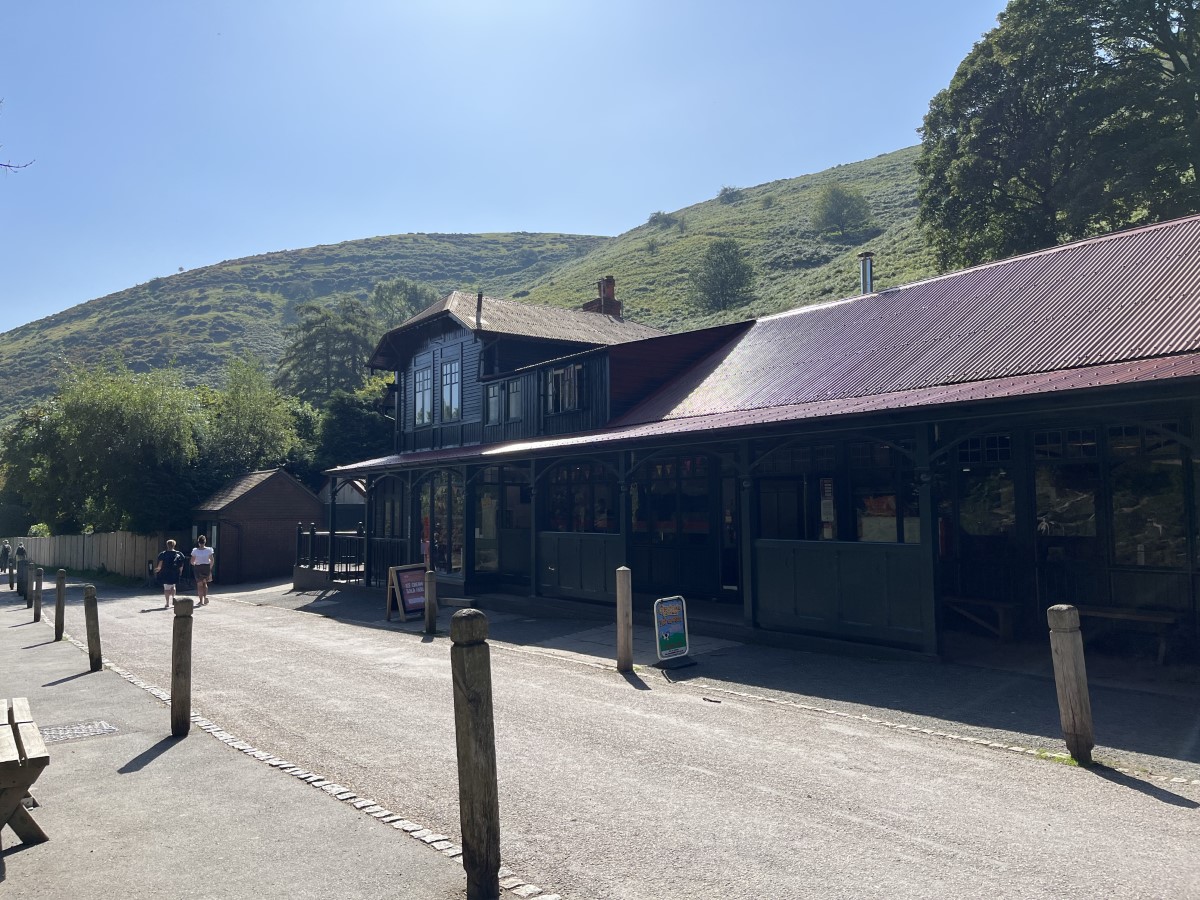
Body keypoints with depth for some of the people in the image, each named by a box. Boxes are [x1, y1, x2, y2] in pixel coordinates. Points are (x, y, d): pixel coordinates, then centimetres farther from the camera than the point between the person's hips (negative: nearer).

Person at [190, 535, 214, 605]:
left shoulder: (195, 551, -9)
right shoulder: (208, 550, -7)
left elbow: (192, 562, -4)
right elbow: (212, 560, -2)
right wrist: (210, 568, 12)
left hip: (198, 568, -1)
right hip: (207, 567, 1)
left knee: (200, 584, 9)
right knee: (205, 583, 20)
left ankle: (201, 601, 9)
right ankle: (205, 596, 2)